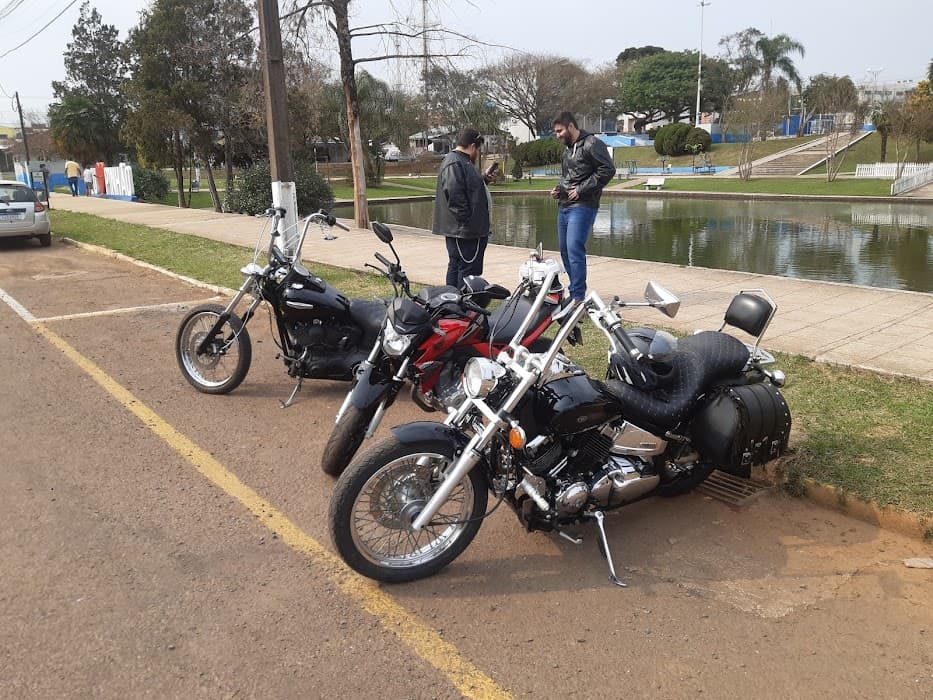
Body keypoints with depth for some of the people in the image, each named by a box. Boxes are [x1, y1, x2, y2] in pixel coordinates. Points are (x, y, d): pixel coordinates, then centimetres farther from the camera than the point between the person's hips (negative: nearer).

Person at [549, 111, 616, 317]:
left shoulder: (591, 144, -7)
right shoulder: (567, 148, 22)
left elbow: (608, 169, -15)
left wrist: (581, 189, -16)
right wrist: (559, 188, 15)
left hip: (582, 206, -10)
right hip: (564, 206, 10)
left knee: (574, 249, -18)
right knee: (565, 251, 10)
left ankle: (578, 297, -17)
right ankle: (577, 291, 20)